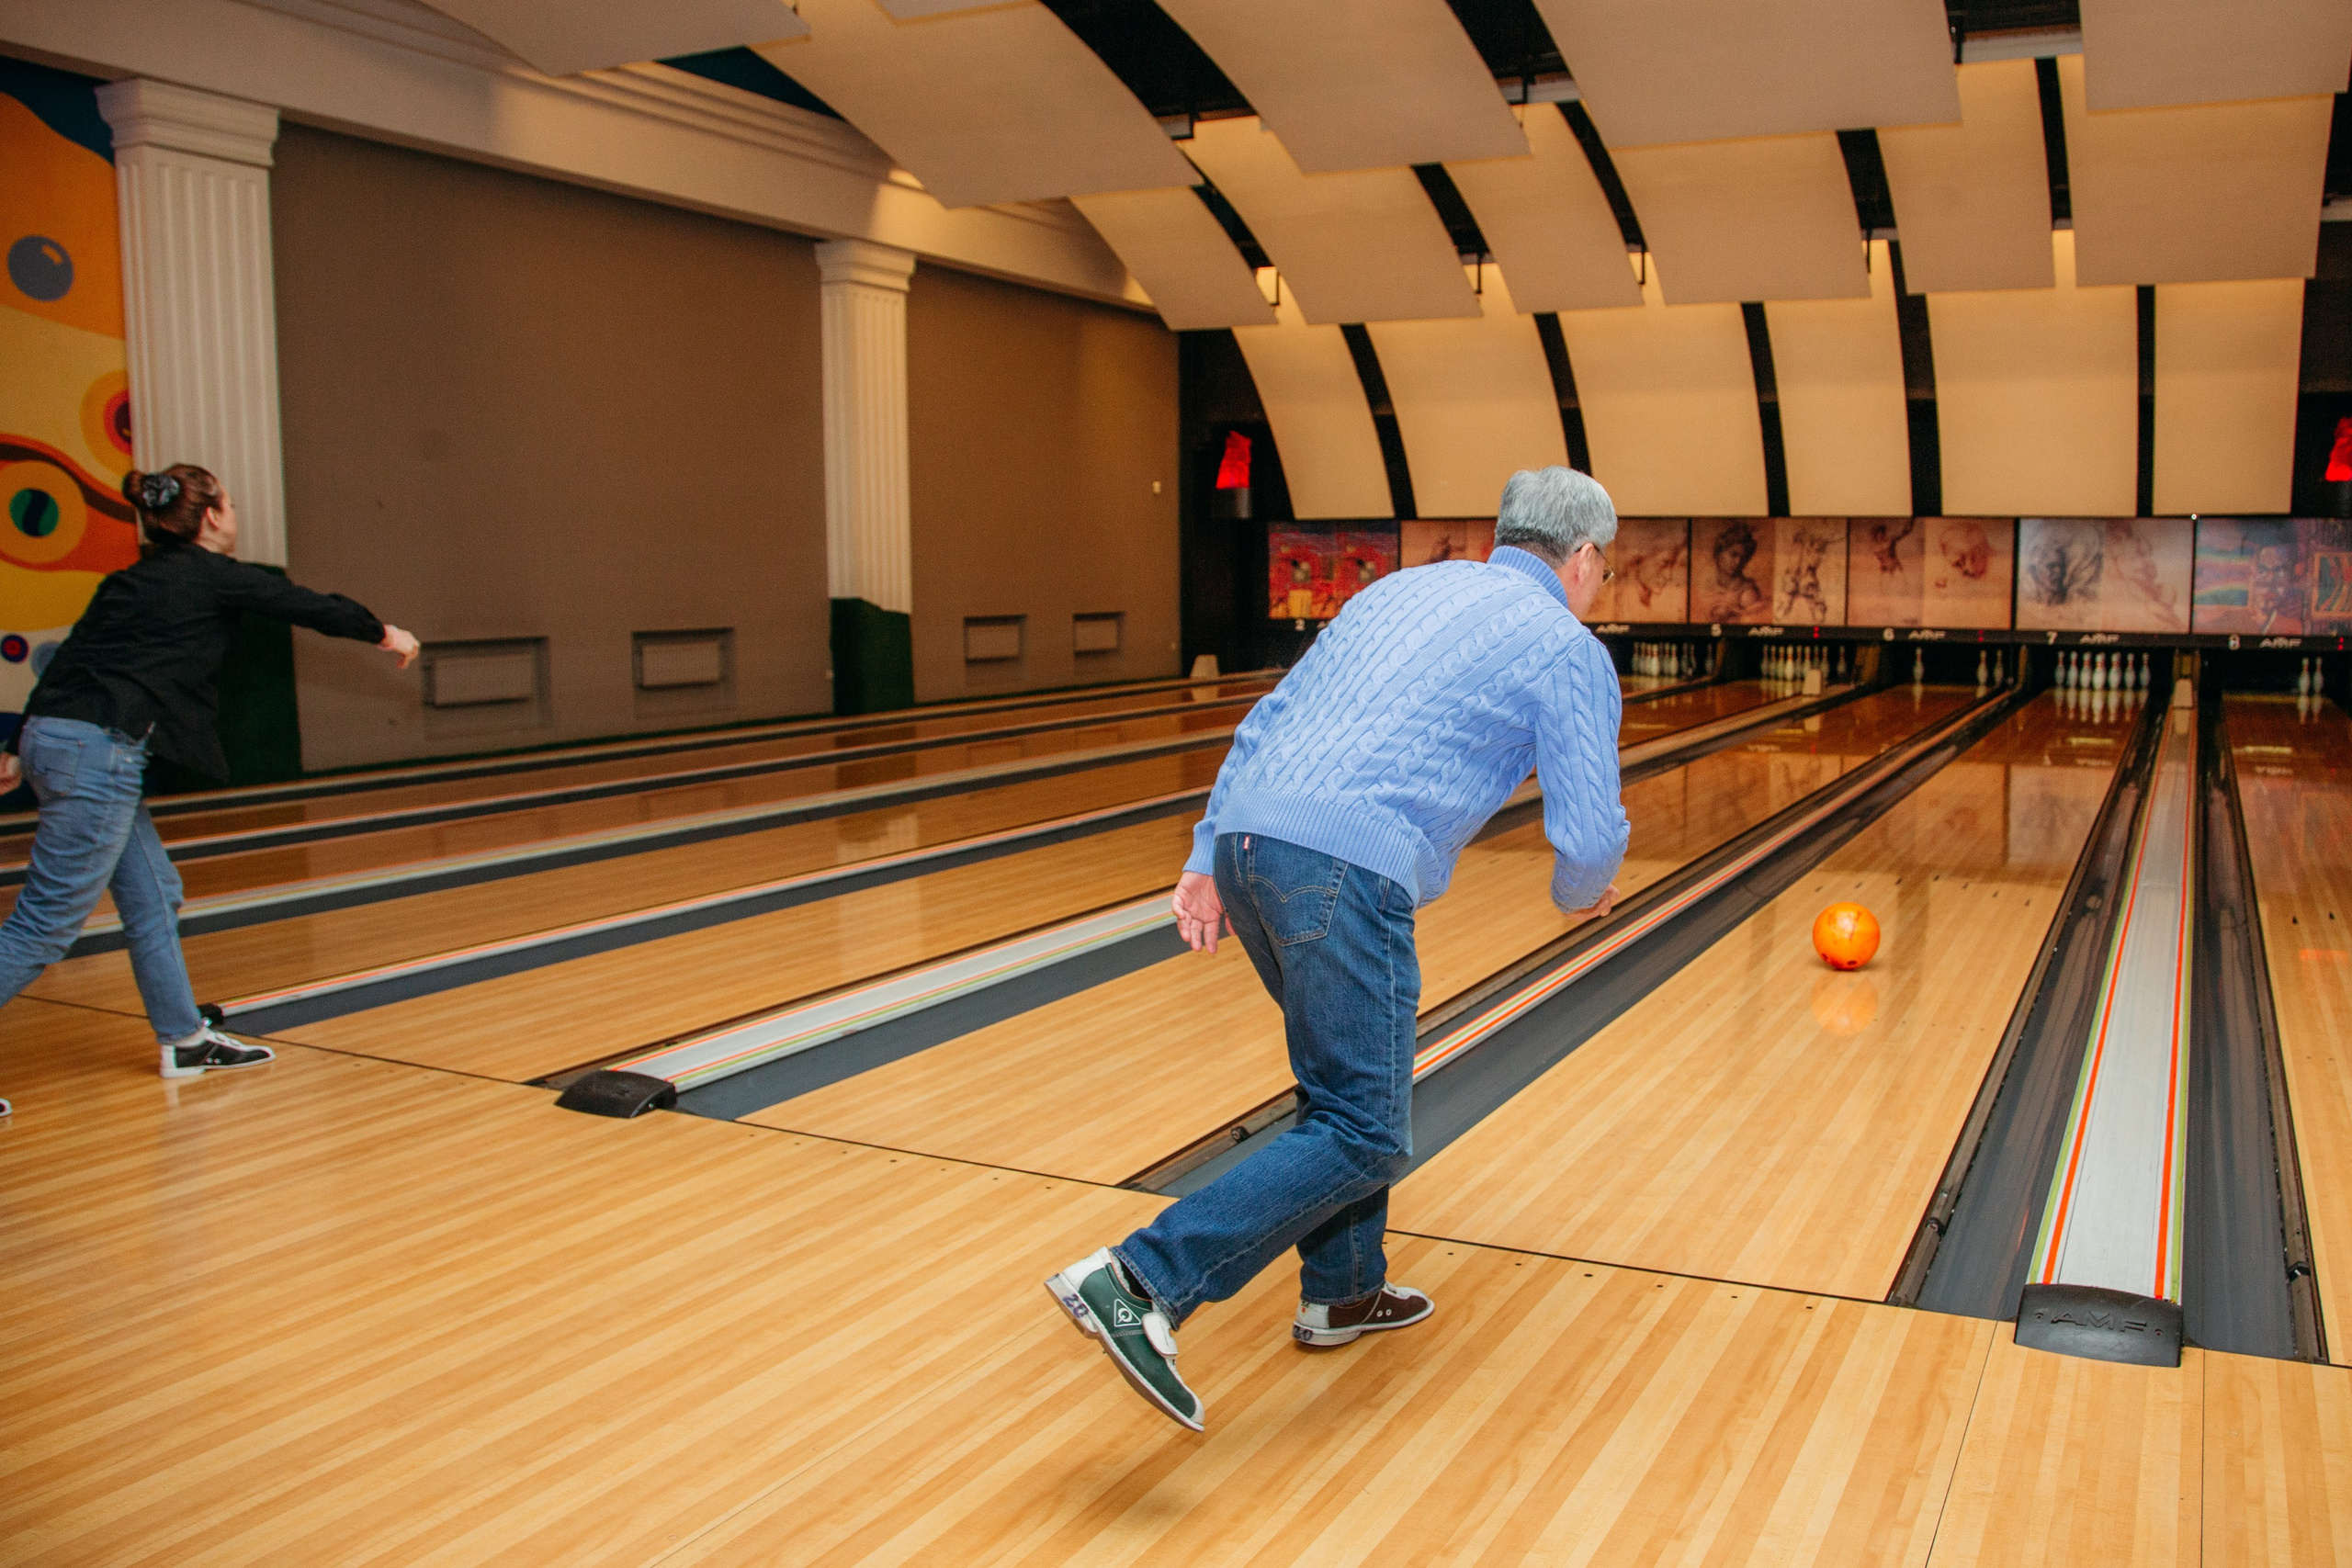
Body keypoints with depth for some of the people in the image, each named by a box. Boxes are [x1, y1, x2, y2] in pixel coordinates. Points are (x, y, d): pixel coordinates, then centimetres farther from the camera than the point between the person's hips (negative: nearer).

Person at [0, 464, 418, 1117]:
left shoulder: (131, 580, 20)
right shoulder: (210, 574, -2)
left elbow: (66, 665, 20)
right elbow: (309, 606, 6)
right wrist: (383, 633, 22)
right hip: (96, 751, -9)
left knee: (153, 894, 15)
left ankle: (184, 1040, 22)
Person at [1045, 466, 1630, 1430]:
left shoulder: (1397, 590, 25)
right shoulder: (1567, 650, 7)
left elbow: (1264, 725, 21)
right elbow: (1589, 834, 1)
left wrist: (1206, 861, 20)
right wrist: (1579, 892, 25)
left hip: (1248, 842, 8)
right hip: (1347, 871, -8)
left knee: (1343, 1079, 24)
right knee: (1361, 1136, -1)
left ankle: (1342, 1290, 32)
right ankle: (1142, 1284, -12)